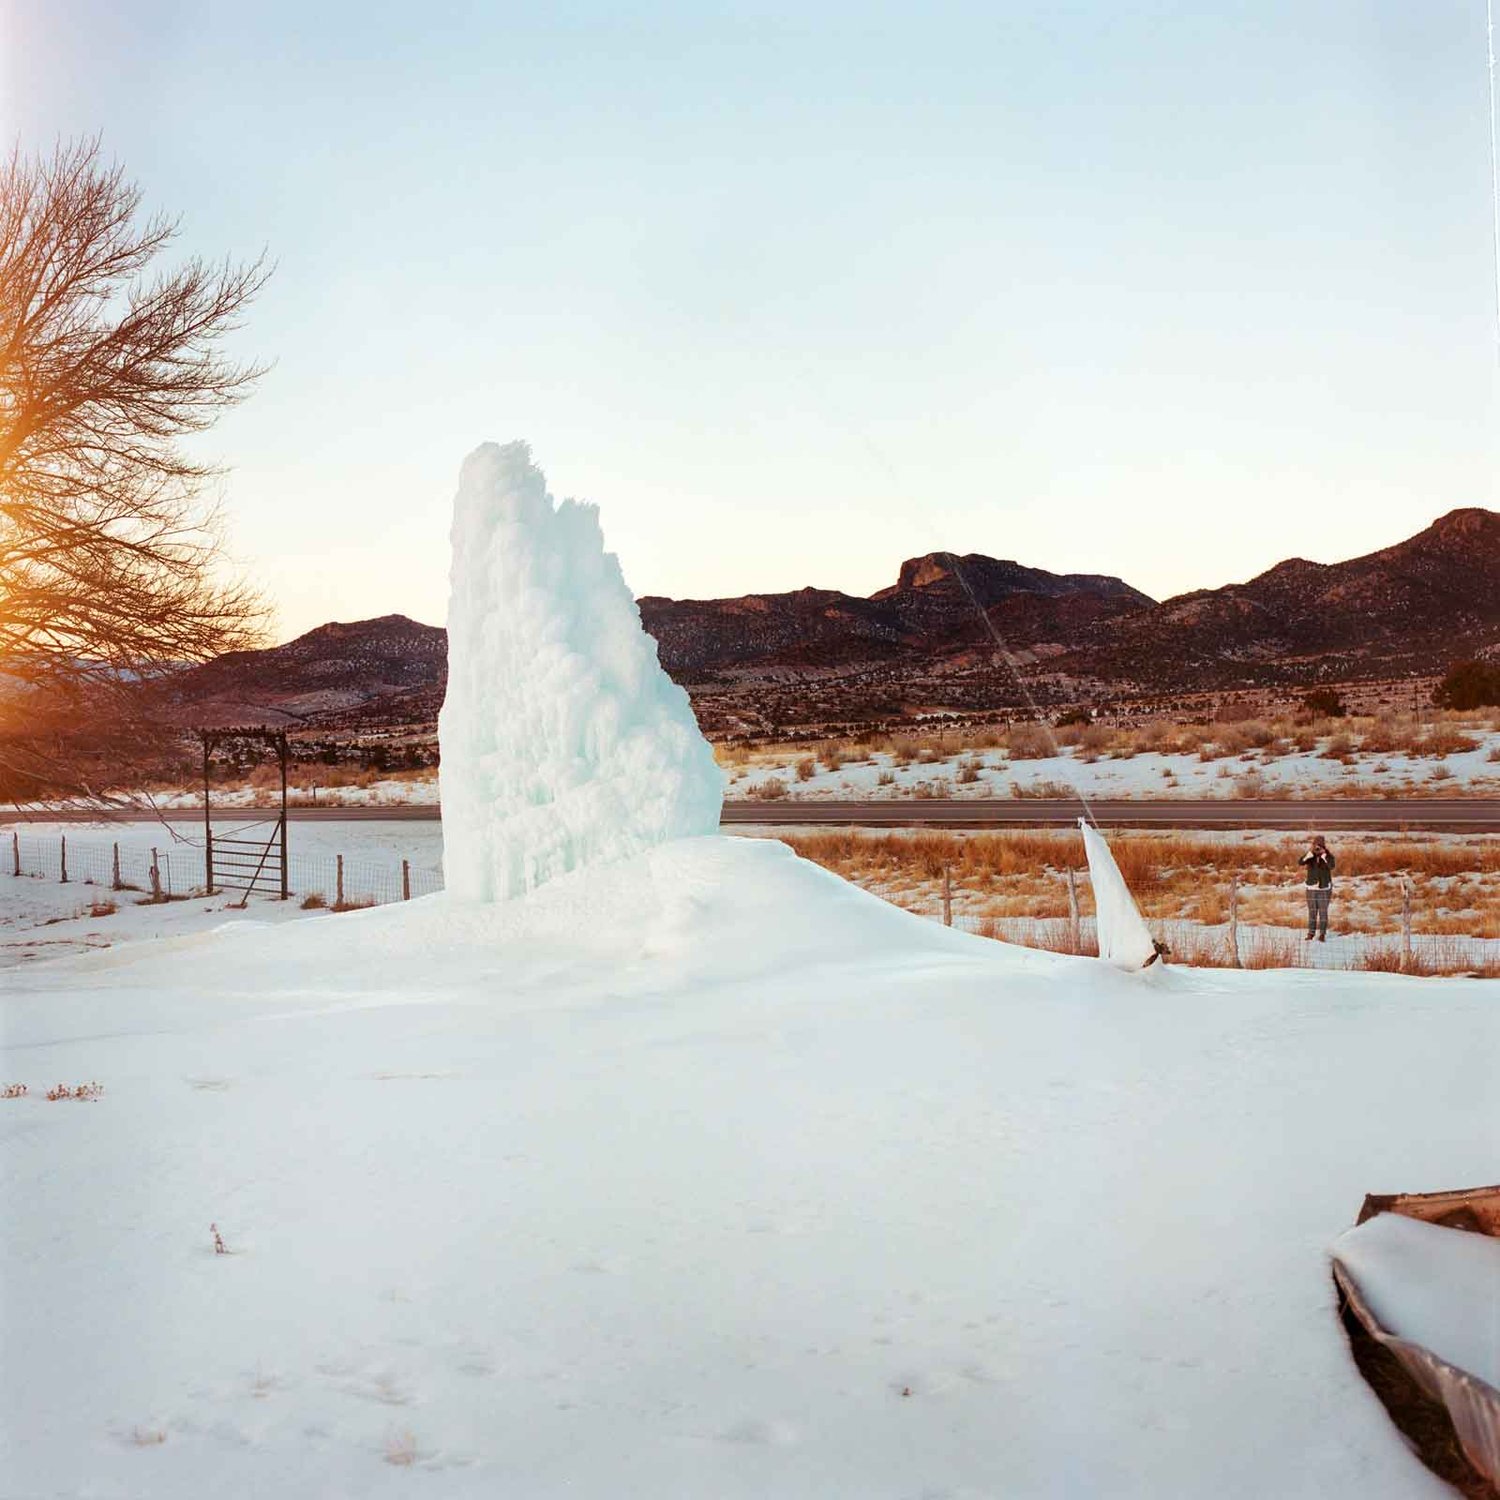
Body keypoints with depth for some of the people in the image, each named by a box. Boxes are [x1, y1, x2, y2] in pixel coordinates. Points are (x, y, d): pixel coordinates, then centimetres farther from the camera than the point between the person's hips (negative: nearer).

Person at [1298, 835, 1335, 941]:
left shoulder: (1328, 856, -5)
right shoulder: (1310, 857, 0)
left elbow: (1332, 866, -24)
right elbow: (1300, 862, -17)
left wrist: (1324, 855, -31)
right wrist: (1310, 853, -28)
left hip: (1324, 888, -2)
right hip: (1311, 888, 2)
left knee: (1323, 912, 0)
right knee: (1312, 912, 5)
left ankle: (1322, 935, 6)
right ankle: (1311, 934, 10)